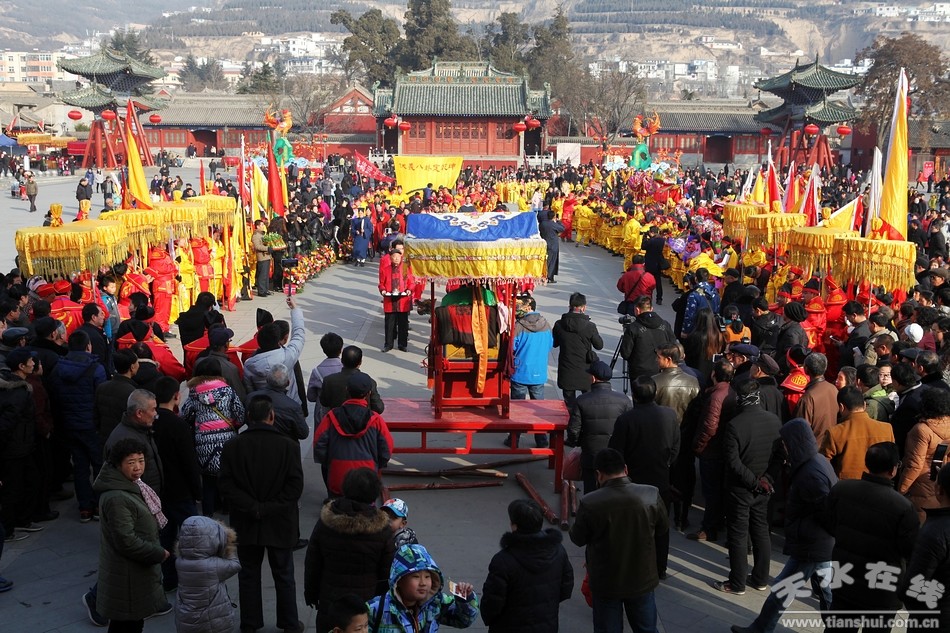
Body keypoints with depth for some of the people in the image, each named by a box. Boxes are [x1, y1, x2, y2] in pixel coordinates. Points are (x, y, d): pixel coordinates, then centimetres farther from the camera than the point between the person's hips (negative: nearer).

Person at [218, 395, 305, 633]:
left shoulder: (232, 446, -6)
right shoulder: (288, 446, -12)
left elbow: (226, 485, -9)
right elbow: (295, 486, -16)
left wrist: (252, 507, -10)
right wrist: (270, 508, -11)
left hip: (246, 524, 1)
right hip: (280, 524, -1)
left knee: (249, 575, 16)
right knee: (284, 577, 13)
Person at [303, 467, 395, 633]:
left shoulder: (325, 523, -8)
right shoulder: (382, 530, -13)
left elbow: (312, 565, 2)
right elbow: (387, 574, -5)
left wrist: (310, 594, 16)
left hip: (329, 602, 2)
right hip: (368, 605, -1)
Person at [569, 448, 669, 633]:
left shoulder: (590, 503, -26)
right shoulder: (651, 495, -17)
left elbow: (578, 539, -9)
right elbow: (664, 527, 1)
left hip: (606, 583, -2)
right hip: (643, 579, 2)